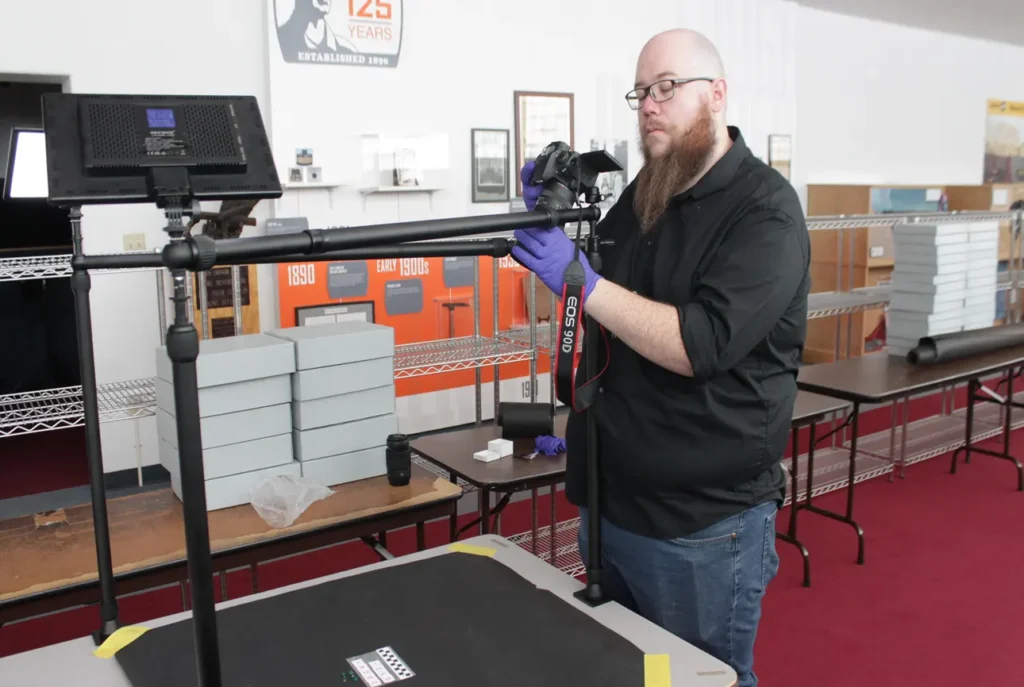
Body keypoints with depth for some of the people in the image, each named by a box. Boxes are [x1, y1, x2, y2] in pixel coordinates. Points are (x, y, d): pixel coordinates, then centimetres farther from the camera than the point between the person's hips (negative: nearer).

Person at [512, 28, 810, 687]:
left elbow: (699, 345, -25)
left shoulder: (763, 209, -14)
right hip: (607, 504, 7)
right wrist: (548, 222, -3)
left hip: (703, 526, -7)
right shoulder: (642, 194, 8)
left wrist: (580, 280, -25)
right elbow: (599, 297, 13)